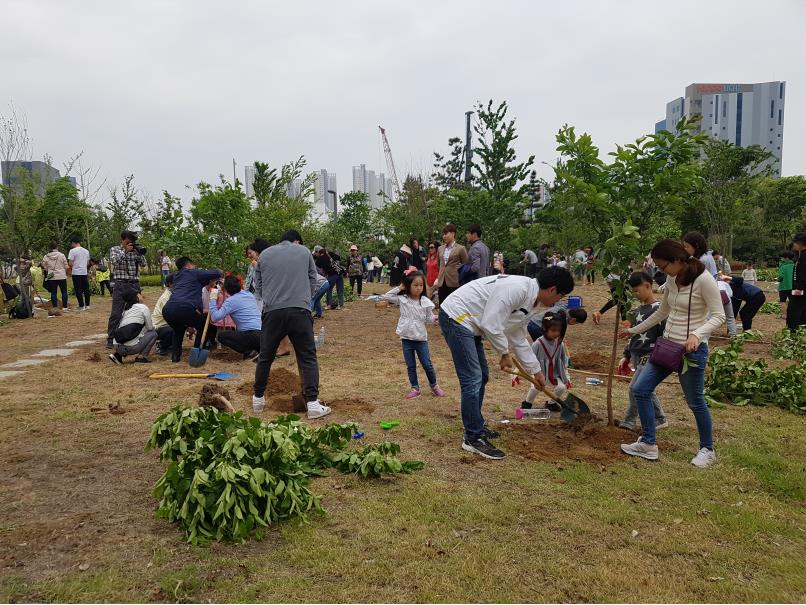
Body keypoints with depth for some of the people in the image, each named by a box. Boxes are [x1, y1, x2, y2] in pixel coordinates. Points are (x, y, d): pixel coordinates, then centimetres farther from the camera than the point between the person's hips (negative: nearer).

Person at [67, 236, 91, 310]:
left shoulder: (73, 251, -10)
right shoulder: (86, 251, 10)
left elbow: (70, 263, -12)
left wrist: (71, 268, 8)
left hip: (76, 273, -5)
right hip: (85, 272, 6)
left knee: (78, 290, -1)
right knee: (86, 289, 11)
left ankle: (81, 306, -2)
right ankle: (87, 305, 13)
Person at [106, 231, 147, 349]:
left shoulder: (135, 251, 12)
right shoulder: (114, 249, 5)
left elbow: (143, 264, 4)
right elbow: (114, 261, -12)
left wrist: (139, 252, -10)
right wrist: (125, 251, -12)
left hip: (134, 284, 4)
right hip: (120, 285, -4)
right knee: (116, 313, -5)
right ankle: (110, 339, -1)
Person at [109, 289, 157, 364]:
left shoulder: (126, 309, 21)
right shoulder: (143, 308, 1)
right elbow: (150, 328, 7)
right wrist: (153, 327, 28)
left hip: (117, 346, 7)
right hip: (130, 347, -7)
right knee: (153, 333, 13)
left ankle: (118, 354, 16)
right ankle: (141, 357, 3)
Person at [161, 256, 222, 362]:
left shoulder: (176, 276, 32)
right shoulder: (195, 273, 15)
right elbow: (217, 273, 14)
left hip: (167, 310, 6)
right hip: (185, 309, -6)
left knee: (179, 329, 36)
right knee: (202, 327, 22)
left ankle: (175, 355, 23)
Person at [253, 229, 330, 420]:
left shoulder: (264, 254, 16)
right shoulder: (304, 251, 12)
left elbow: (258, 284, 18)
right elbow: (312, 280, 14)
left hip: (272, 311, 2)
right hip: (299, 310, -2)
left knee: (265, 357, 16)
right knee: (308, 357, 3)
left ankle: (258, 399, 27)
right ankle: (312, 403, -3)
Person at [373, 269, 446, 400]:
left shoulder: (425, 302, -5)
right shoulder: (402, 299, -3)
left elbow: (429, 319, -1)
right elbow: (385, 297, -2)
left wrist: (435, 318, -22)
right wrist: (399, 288, -6)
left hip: (421, 339, -1)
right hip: (406, 339, 1)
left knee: (427, 365, 4)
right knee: (410, 366, 10)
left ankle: (434, 385, 23)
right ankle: (415, 388, 22)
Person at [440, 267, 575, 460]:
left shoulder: (531, 304, 9)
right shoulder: (517, 288, -23)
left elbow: (519, 339, 21)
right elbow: (490, 324, -25)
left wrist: (536, 370, 27)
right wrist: (505, 353, -10)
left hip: (469, 322, 11)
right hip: (455, 316, -11)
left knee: (482, 376, 17)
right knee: (473, 379, -11)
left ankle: (476, 427, 31)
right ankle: (473, 438, -2)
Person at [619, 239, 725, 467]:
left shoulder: (703, 280, -16)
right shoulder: (672, 280, 6)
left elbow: (719, 316, -15)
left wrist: (697, 334, -31)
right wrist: (635, 330, 24)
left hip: (692, 349, -8)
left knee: (695, 401, 6)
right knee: (639, 388, 2)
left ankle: (707, 449, 29)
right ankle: (648, 444, 13)